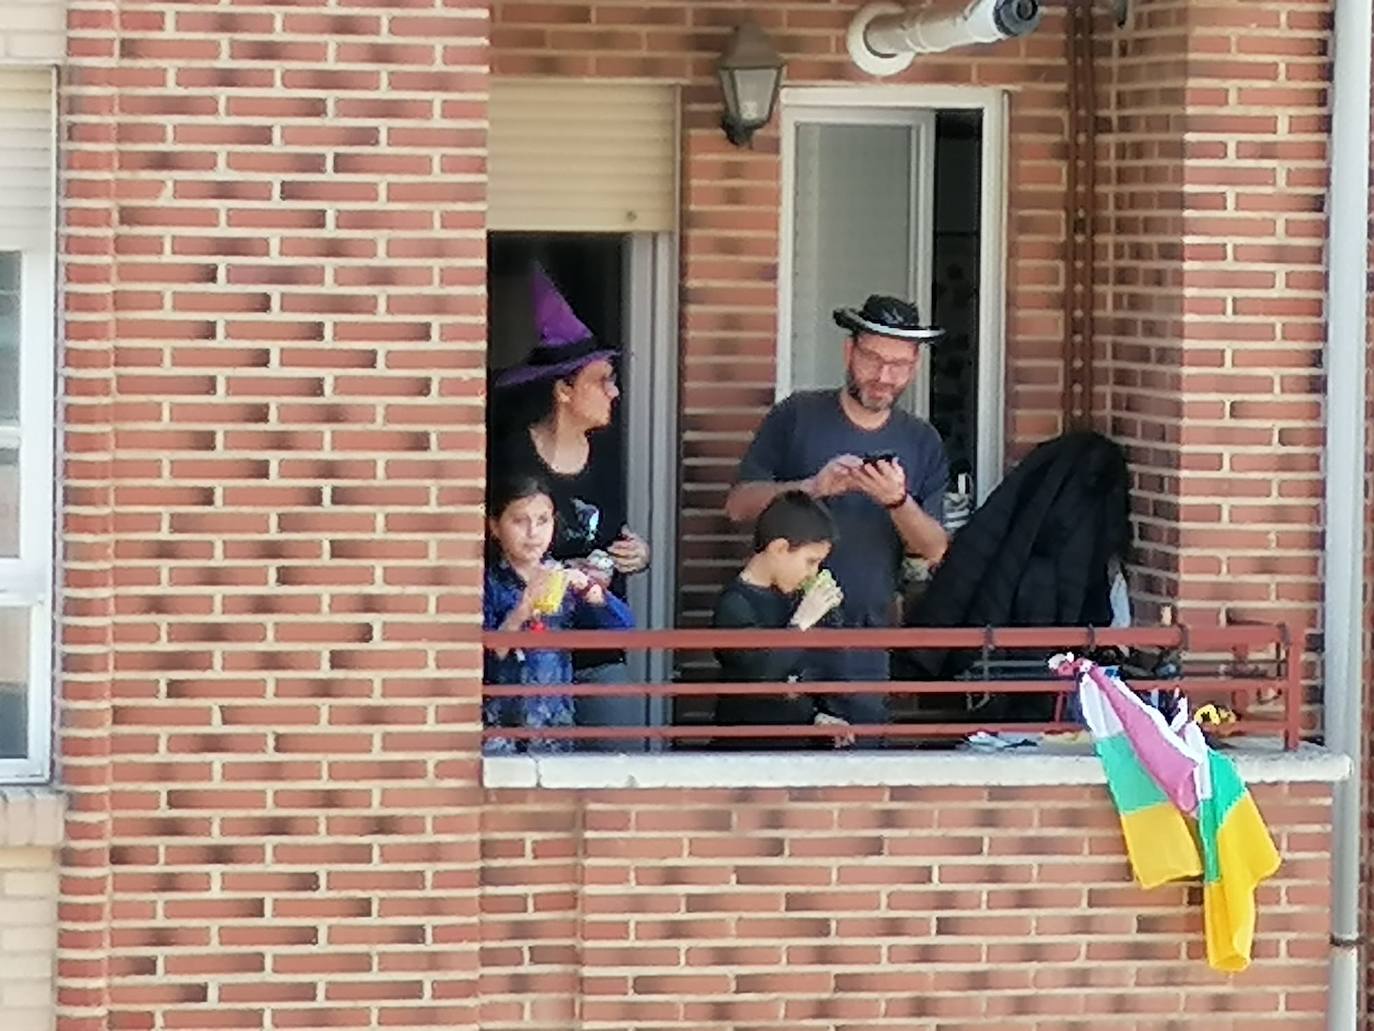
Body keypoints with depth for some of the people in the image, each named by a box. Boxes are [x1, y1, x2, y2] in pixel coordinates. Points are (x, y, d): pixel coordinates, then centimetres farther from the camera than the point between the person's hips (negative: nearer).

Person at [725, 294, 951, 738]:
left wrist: (898, 501, -15)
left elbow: (934, 550, 5)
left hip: (865, 640, 2)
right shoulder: (796, 417, 4)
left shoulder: (922, 443, 10)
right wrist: (814, 487, -17)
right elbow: (739, 504, -2)